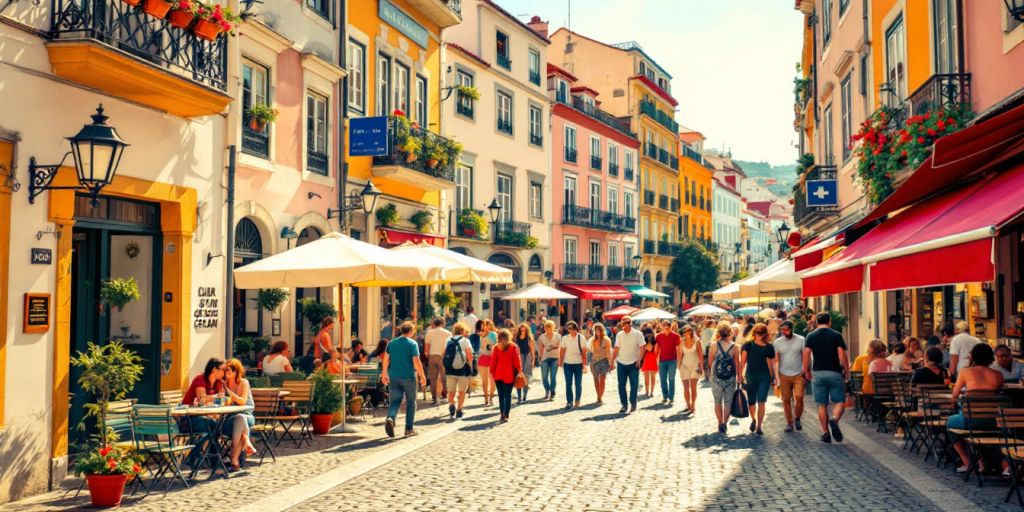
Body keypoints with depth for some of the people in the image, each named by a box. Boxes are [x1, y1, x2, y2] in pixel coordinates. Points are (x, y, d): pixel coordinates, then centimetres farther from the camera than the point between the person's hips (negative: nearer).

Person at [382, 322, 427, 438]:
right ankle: (409, 429, 11)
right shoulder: (412, 343, -7)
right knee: (411, 402, 10)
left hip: (394, 377, 3)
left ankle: (390, 418, -21)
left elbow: (386, 359, 6)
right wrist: (422, 376, -8)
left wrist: (384, 374, 15)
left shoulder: (392, 343, 6)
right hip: (408, 377, -3)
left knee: (395, 401, 7)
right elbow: (416, 361, -14)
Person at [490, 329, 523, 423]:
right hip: (509, 375, -1)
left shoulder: (496, 347, 0)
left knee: (501, 395, 10)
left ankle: (502, 414, 10)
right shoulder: (514, 347, -4)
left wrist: (492, 372, 7)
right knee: (508, 395, 1)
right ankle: (506, 416, -1)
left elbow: (493, 361, 1)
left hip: (498, 375, 1)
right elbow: (517, 360, -5)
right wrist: (519, 371, 2)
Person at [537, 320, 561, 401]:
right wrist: (540, 358, 7)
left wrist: (559, 359, -7)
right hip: (545, 358, 2)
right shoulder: (542, 337, 6)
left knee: (553, 377, -3)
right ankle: (547, 391, 23)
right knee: (544, 377, 0)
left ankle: (552, 394, 8)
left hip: (554, 358, -2)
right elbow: (541, 348, 11)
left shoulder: (557, 336, 1)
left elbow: (560, 348, 1)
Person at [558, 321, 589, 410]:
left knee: (578, 384, 7)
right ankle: (569, 402, 2)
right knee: (568, 384, -1)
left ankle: (577, 401, 22)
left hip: (578, 363, -1)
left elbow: (584, 352, -3)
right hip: (567, 363, 1)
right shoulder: (565, 338, 3)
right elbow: (562, 351, 6)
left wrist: (584, 364, -6)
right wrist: (560, 361, 1)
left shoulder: (581, 338, -3)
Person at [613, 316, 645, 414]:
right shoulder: (619, 335, 4)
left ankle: (633, 404, 15)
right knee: (621, 385, 3)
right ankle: (624, 405, 12)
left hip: (633, 363, -3)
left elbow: (642, 348, -6)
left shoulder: (637, 334, -5)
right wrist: (612, 361, 3)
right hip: (621, 363, 3)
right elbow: (616, 349, 7)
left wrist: (639, 360, -15)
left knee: (634, 385, 2)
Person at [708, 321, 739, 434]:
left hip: (716, 377, 0)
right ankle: (725, 424, 7)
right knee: (728, 403, 11)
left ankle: (720, 424, 12)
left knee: (718, 402, 14)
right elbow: (737, 364, -6)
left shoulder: (714, 345, -9)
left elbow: (710, 360, -1)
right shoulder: (734, 347, -9)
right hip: (731, 378, 0)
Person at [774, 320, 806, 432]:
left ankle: (797, 418, 10)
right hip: (784, 375, 2)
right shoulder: (777, 342, 3)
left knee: (799, 397, -13)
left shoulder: (801, 340, -1)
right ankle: (789, 423, 14)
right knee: (786, 400, 3)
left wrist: (805, 372, -8)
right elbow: (776, 361, 3)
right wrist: (777, 378, -3)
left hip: (798, 374, -2)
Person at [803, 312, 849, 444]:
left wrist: (806, 371, 7)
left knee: (822, 405, 7)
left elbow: (806, 355, -3)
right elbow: (842, 356, -8)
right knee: (839, 401, 5)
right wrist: (847, 371, 3)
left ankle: (825, 433, 6)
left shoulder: (811, 336, 4)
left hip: (818, 373, 2)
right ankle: (834, 419, -24)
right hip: (835, 373, -2)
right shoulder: (836, 335, -1)